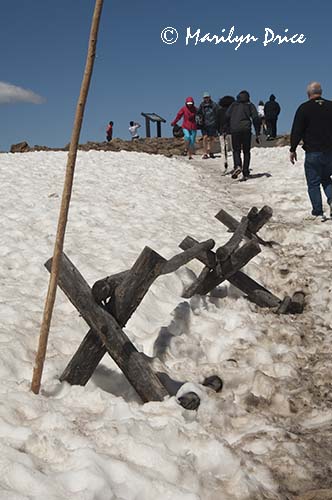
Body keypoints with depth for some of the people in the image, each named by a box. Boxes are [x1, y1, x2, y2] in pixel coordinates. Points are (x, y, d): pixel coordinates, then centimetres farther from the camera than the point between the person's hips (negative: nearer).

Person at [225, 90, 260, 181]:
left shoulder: (234, 104, 15)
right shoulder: (250, 105, 13)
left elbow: (227, 116, 2)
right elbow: (255, 118, 2)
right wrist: (257, 134, 2)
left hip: (235, 130, 0)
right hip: (246, 130, 0)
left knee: (236, 150, 10)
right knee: (246, 152, 10)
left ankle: (237, 166, -18)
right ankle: (245, 174, 4)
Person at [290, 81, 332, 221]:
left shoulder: (304, 108, -6)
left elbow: (296, 131, -9)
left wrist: (293, 150, -1)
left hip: (313, 152, -4)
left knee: (313, 183, 4)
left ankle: (317, 213, 4)